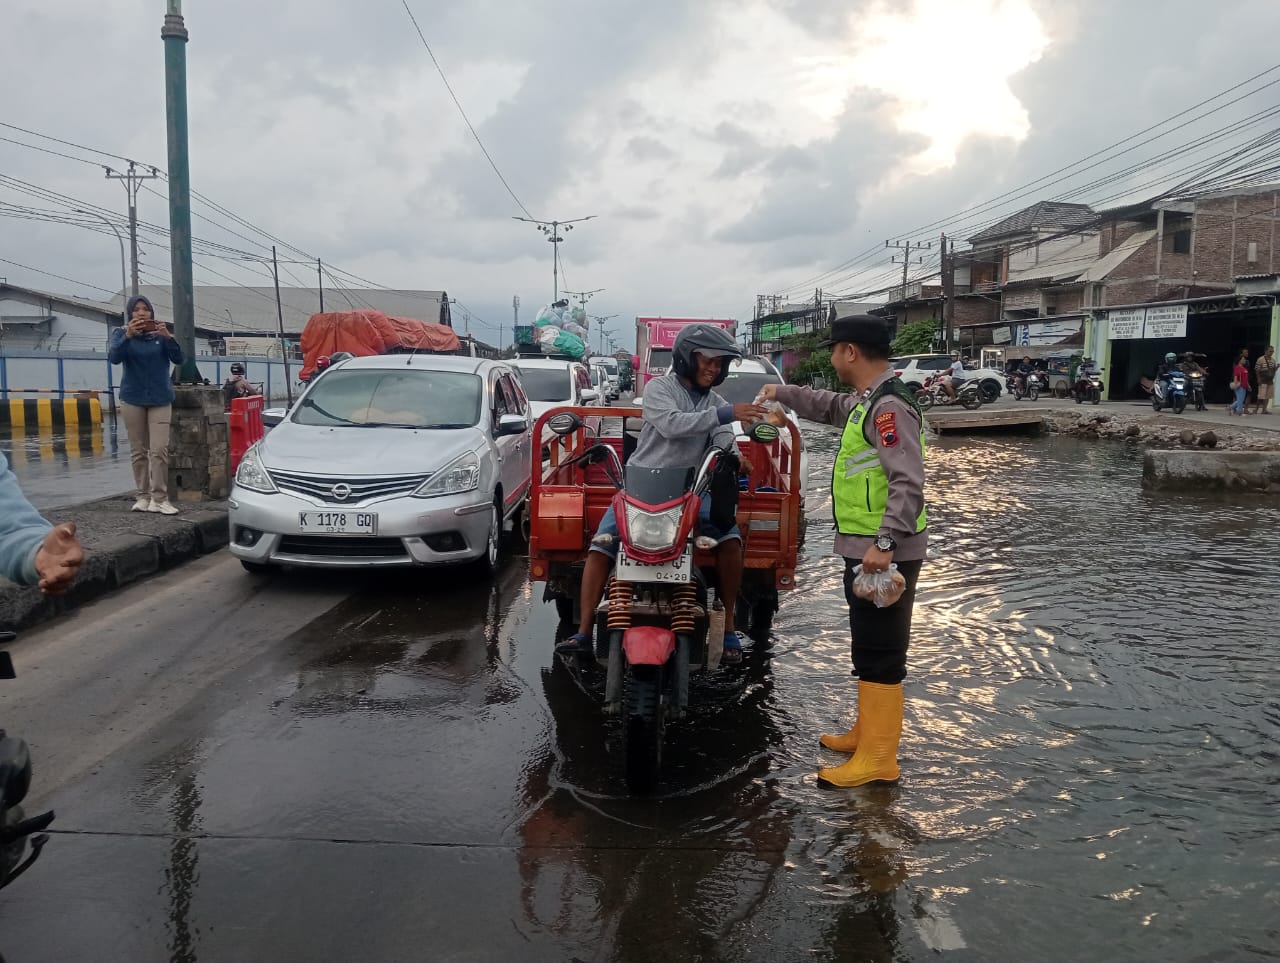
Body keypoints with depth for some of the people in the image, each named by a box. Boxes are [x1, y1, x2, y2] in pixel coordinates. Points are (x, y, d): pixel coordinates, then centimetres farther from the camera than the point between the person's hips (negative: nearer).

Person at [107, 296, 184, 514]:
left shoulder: (160, 333, 2)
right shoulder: (122, 333, 3)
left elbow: (178, 359, -7)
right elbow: (113, 357, -14)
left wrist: (168, 338, -24)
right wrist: (128, 336, -29)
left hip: (160, 398, -1)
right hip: (133, 398, 1)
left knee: (159, 450, -9)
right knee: (138, 451, 5)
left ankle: (160, 498, -7)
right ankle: (143, 496, 12)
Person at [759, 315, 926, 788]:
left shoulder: (889, 406, -18)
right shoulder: (866, 401, 14)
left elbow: (908, 483, -26)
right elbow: (833, 407, 38)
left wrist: (885, 543, -31)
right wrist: (783, 392, 41)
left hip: (883, 555, -10)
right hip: (865, 550, 10)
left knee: (879, 652, -5)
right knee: (869, 646, 18)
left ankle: (878, 759, 3)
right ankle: (867, 732, 31)